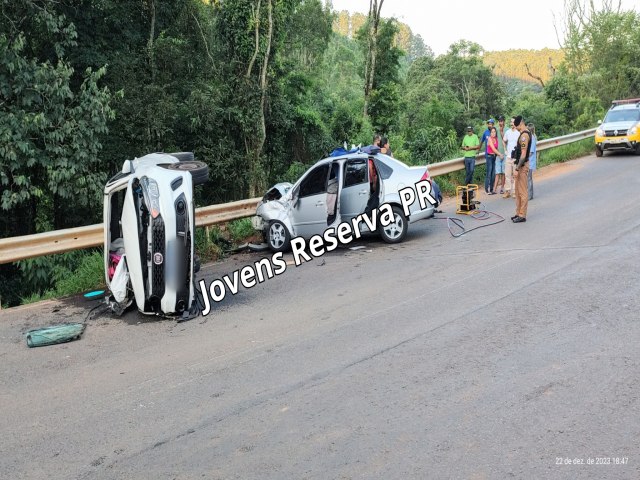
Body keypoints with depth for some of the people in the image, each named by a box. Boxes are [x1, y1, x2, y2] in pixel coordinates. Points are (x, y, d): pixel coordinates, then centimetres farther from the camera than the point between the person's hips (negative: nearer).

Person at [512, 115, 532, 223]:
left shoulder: (524, 135, -19)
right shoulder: (525, 134, 13)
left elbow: (523, 155, -23)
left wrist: (517, 169, -23)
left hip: (522, 166, -10)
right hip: (519, 165, 10)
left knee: (522, 192, -4)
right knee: (518, 192, 15)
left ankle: (522, 216, 0)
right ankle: (518, 213, 22)